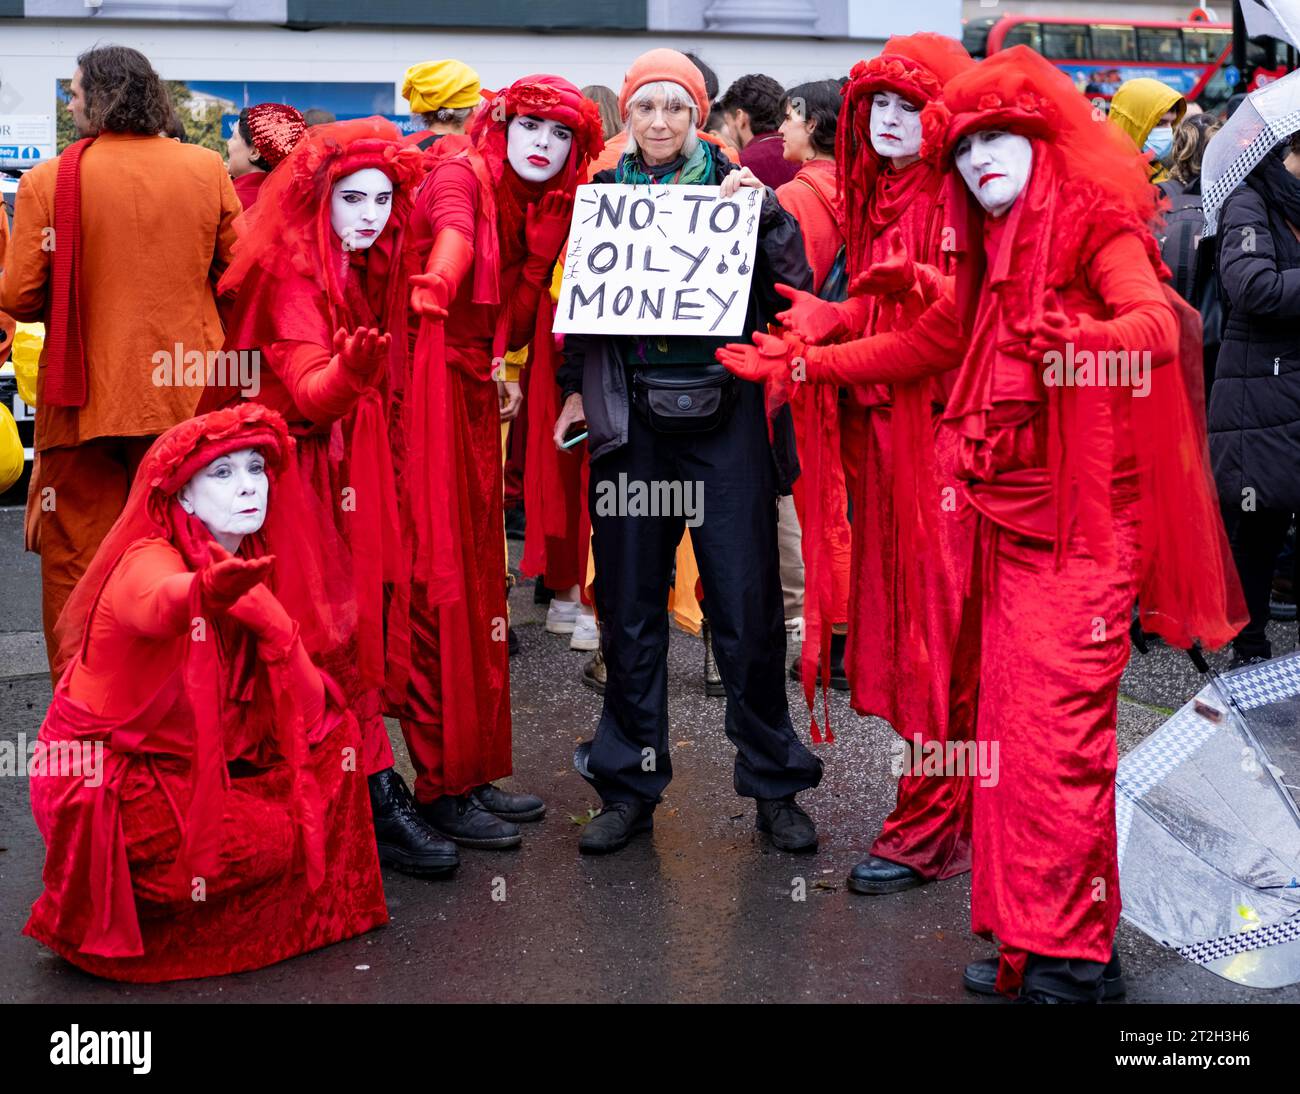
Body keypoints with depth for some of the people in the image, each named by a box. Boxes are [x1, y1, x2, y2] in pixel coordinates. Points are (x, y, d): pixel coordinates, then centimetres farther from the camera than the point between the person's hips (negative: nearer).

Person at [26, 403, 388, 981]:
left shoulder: (255, 572, -2)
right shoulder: (149, 560, -22)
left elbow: (308, 709, -9)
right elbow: (160, 605, -50)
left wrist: (268, 618, -25)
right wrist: (209, 589, -73)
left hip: (192, 765, 7)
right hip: (104, 780, -7)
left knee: (331, 728, -2)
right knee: (268, 841, -21)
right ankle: (110, 895, 4)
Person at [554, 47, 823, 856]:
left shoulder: (735, 186, 5)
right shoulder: (603, 194, 12)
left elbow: (792, 289, -4)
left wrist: (762, 211, -14)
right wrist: (576, 388, 7)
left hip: (724, 413, -2)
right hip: (630, 419, 2)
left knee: (747, 601, -1)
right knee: (630, 606, 6)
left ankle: (775, 785, 13)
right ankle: (630, 785, 19)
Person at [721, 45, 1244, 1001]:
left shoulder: (1099, 226, -4)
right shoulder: (995, 257, 20)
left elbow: (1155, 322, -21)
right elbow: (927, 342, 31)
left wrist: (1081, 341, -42)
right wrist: (805, 362, 30)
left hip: (1083, 522, -7)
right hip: (1011, 519, 7)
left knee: (1059, 730, -10)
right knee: (1011, 724, 6)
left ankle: (1073, 956, 0)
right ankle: (1026, 938, 14)